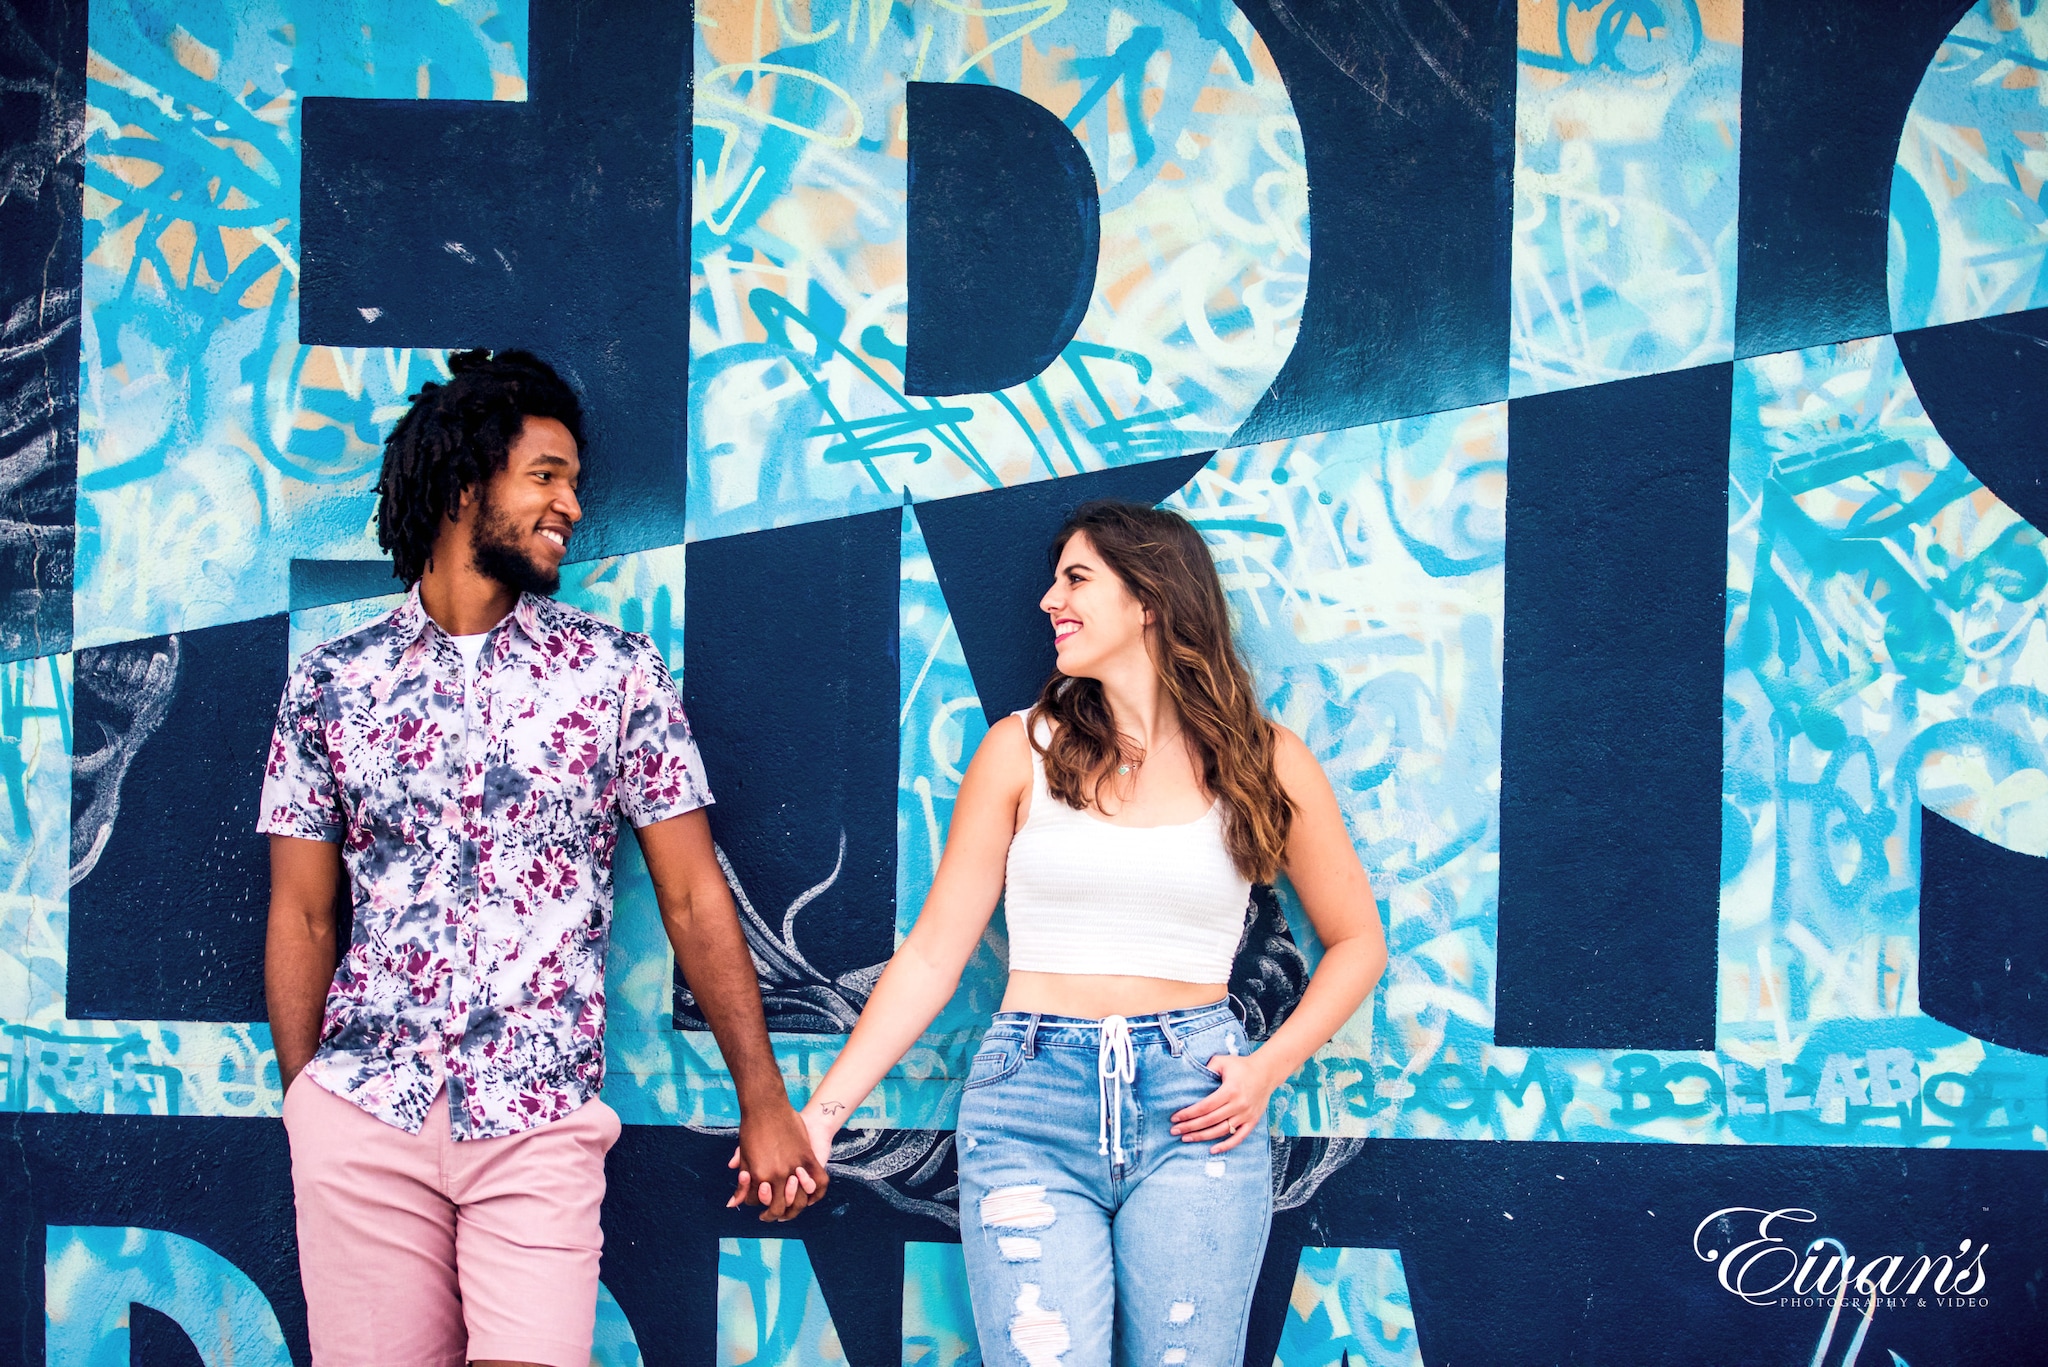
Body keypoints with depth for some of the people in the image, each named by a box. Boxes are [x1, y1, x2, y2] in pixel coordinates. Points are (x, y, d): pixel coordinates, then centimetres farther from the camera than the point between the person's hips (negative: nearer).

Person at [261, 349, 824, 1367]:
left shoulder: (619, 672, 4)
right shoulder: (329, 684, 6)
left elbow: (692, 898, 4)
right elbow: (302, 918, 10)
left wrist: (764, 1102, 2)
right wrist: (305, 1104, 5)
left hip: (539, 1127, 0)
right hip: (360, 1111, 1)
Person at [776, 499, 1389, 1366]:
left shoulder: (1265, 762, 5)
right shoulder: (1023, 748, 5)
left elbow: (1357, 941, 15)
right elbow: (933, 953, 6)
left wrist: (1268, 1068, -1)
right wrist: (824, 1109, -2)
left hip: (1194, 1107, 0)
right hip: (1029, 1102, 0)